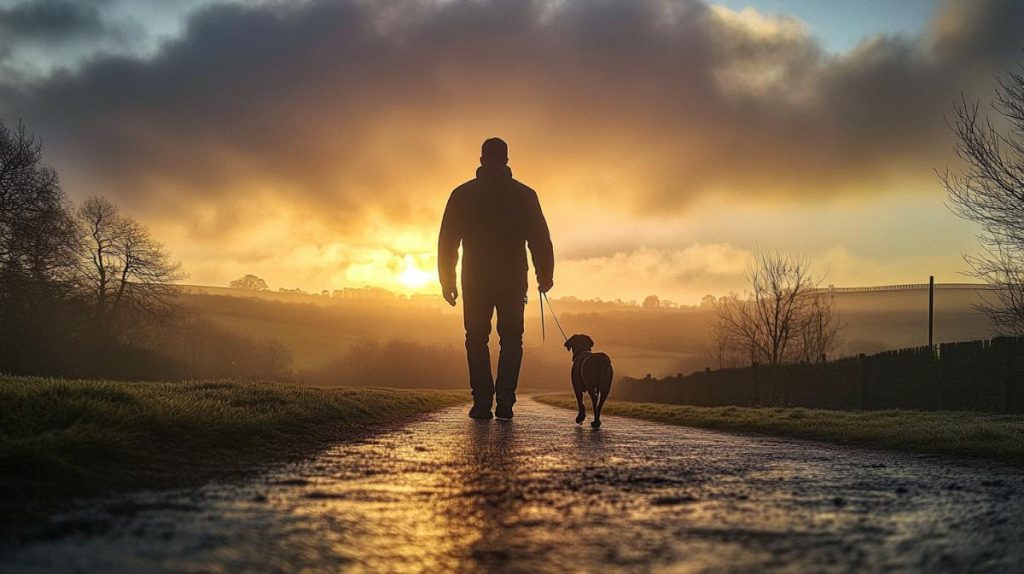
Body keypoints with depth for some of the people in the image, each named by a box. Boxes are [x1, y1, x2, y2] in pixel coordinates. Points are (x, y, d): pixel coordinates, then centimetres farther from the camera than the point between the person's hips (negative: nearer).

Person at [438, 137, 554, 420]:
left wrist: (447, 280, 7)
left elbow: (447, 241, 2)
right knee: (511, 340, 8)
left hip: (476, 281, 0)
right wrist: (545, 276, 10)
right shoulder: (524, 195, 3)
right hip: (513, 281, 0)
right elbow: (540, 240, 2)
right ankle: (505, 400, -6)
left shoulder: (463, 194, 3)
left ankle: (482, 402, -2)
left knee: (477, 339, 7)